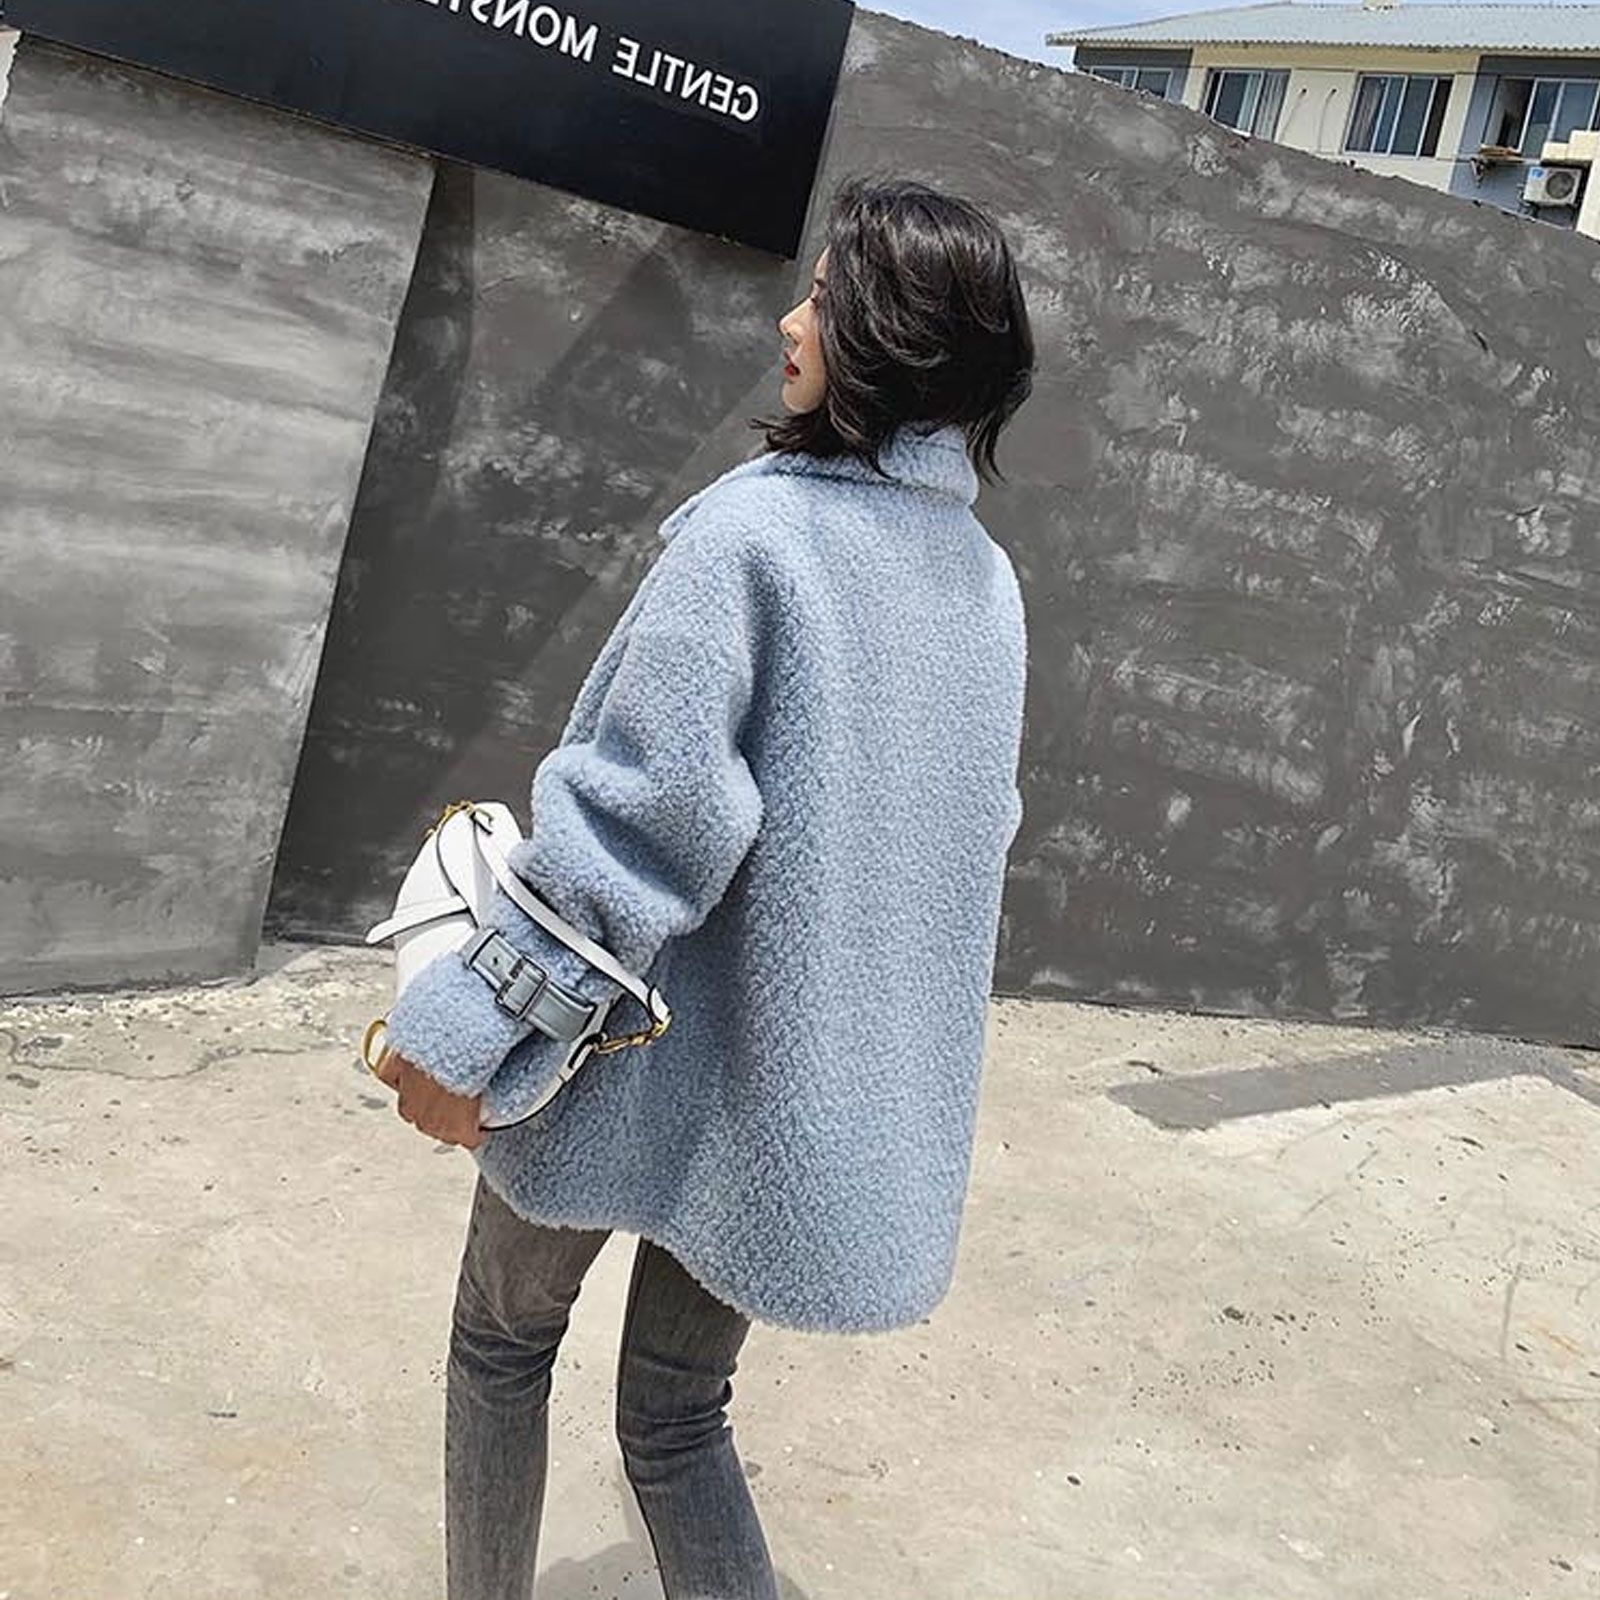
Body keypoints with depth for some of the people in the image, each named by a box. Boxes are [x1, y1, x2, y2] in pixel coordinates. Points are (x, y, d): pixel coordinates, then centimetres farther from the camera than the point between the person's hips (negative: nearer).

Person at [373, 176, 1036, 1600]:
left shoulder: (751, 530, -19)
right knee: (679, 1413, 19)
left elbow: (639, 809, -24)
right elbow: (977, 833, 11)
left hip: (649, 1048, -5)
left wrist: (468, 1024, -18)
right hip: (812, 1081, 6)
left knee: (505, 1342, 21)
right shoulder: (988, 579, 3)